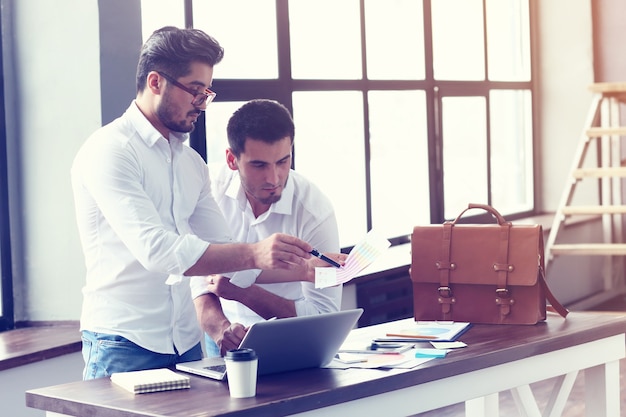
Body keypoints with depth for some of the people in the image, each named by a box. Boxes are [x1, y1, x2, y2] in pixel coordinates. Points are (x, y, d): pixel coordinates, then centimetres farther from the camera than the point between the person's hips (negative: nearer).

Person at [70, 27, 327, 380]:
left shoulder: (191, 162, 13)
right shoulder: (108, 151, -12)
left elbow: (228, 259, 12)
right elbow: (156, 251, -24)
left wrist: (305, 268, 0)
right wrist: (253, 254, -30)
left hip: (186, 344, 7)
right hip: (124, 347, -7)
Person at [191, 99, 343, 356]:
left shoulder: (315, 211, -18)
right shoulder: (214, 192, -11)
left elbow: (324, 315, -16)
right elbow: (201, 279, -10)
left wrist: (242, 292, -24)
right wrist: (220, 328, -30)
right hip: (229, 338, 3)